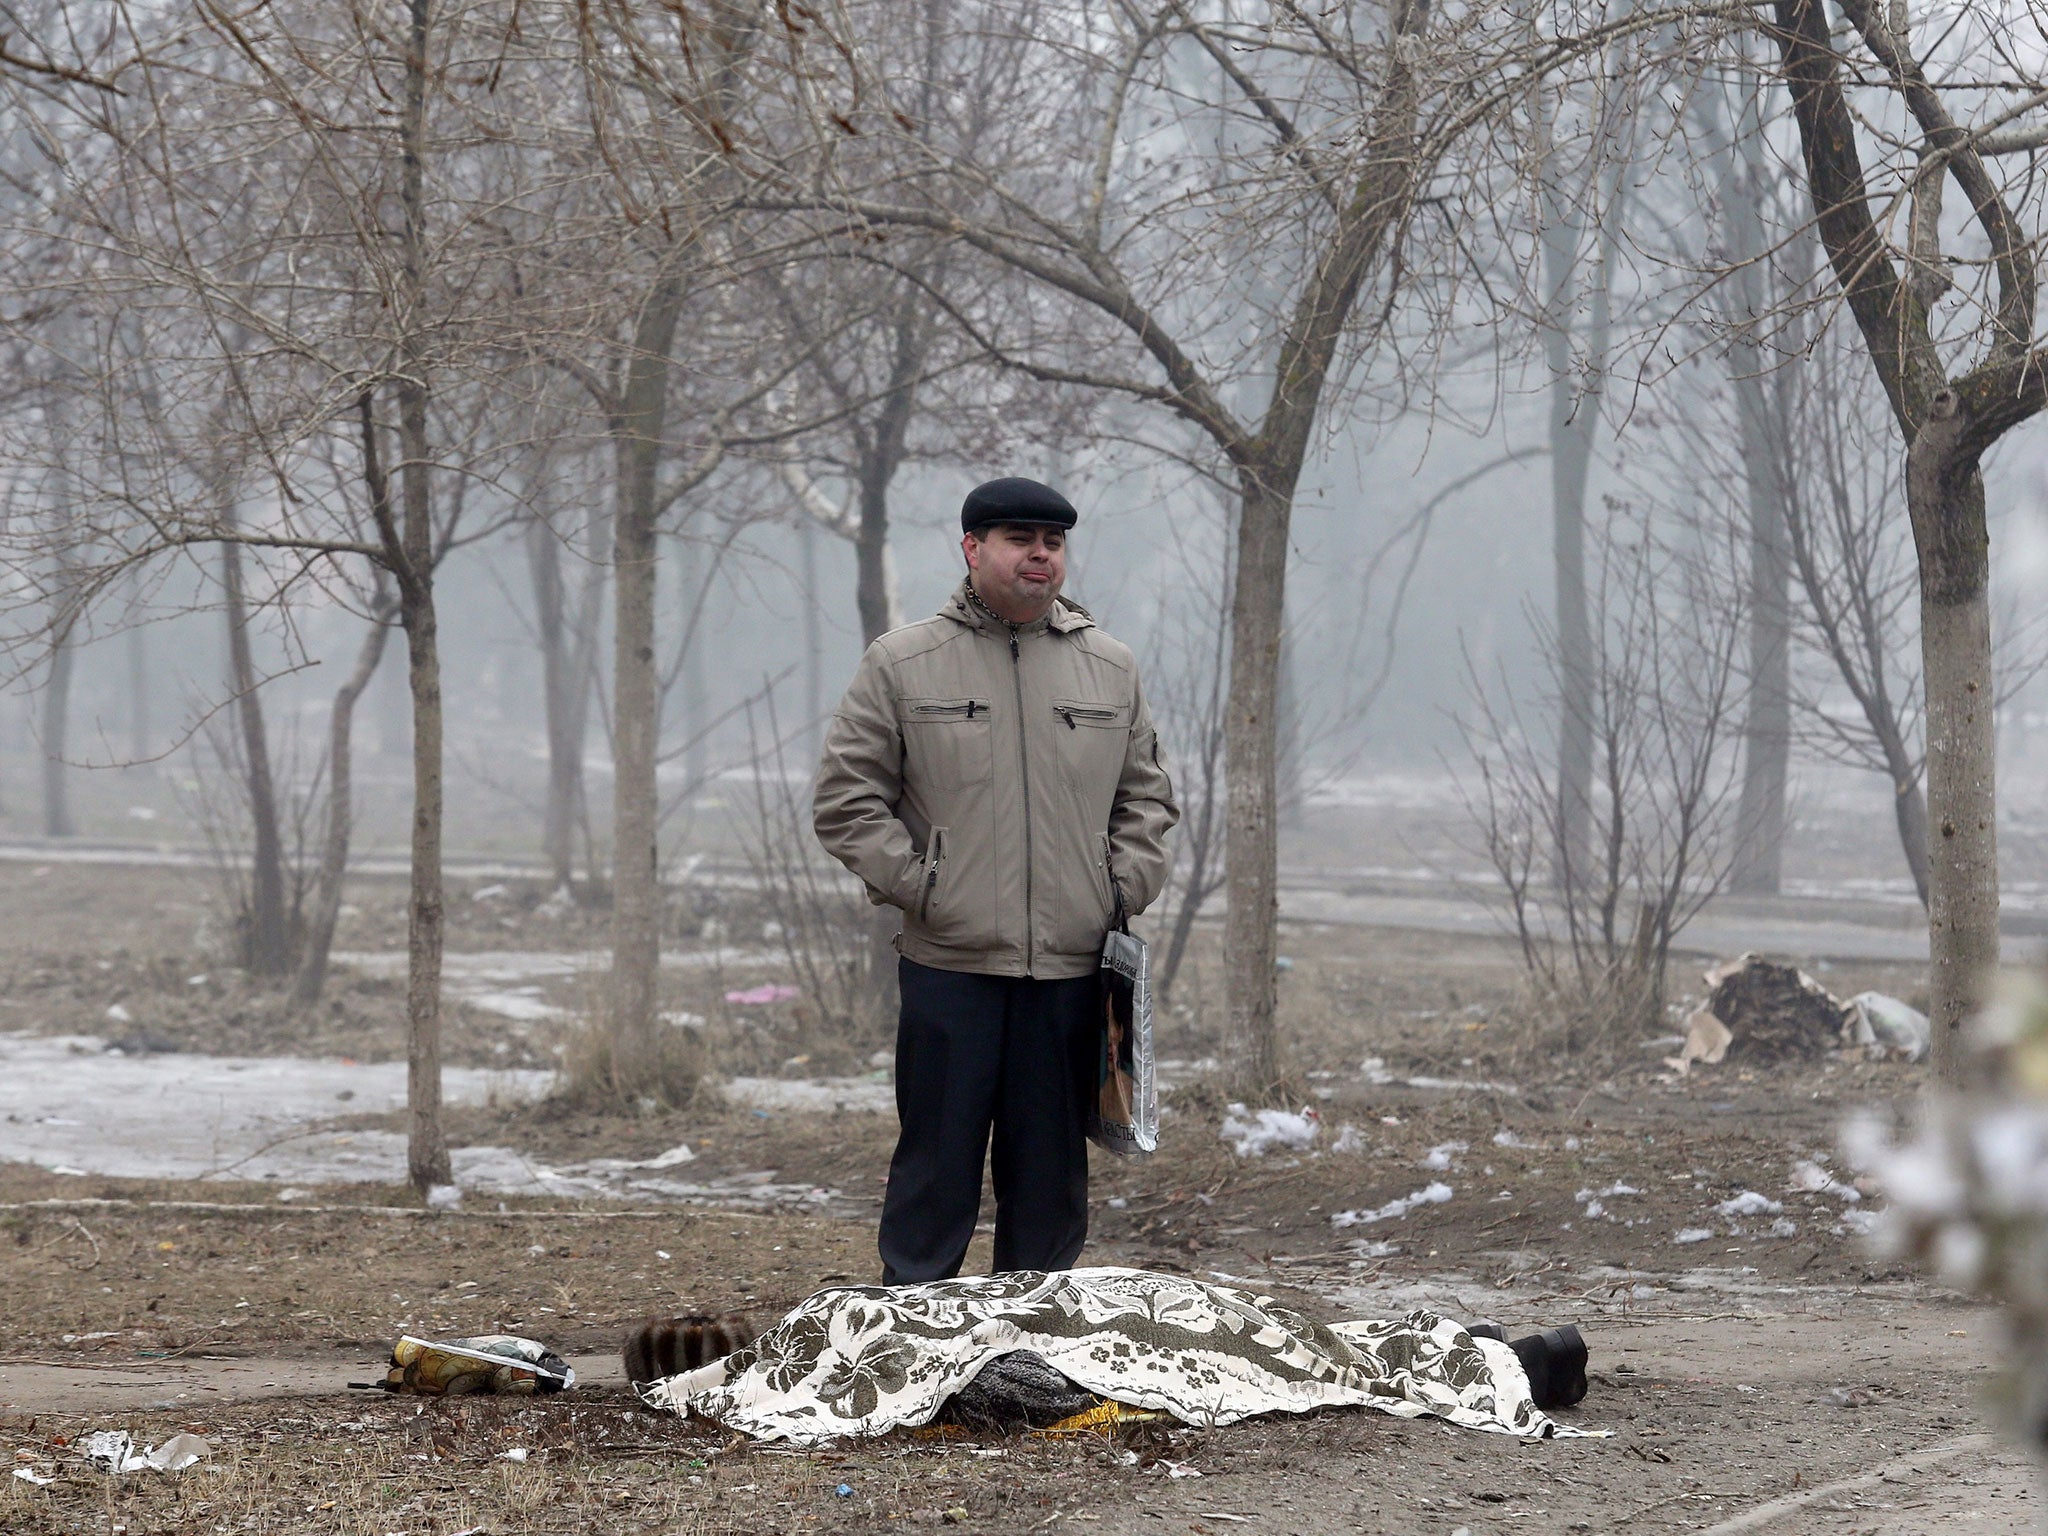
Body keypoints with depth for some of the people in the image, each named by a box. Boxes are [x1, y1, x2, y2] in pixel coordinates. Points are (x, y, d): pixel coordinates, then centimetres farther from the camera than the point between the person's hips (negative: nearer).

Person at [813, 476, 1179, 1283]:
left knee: (1051, 1171, 8)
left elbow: (1147, 795, 21)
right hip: (949, 967, -3)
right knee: (938, 1163, -2)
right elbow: (847, 800, 2)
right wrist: (915, 884, -7)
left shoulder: (1110, 669, 12)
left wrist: (1126, 886, 6)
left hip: (1071, 971, 3)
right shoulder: (902, 664, 2)